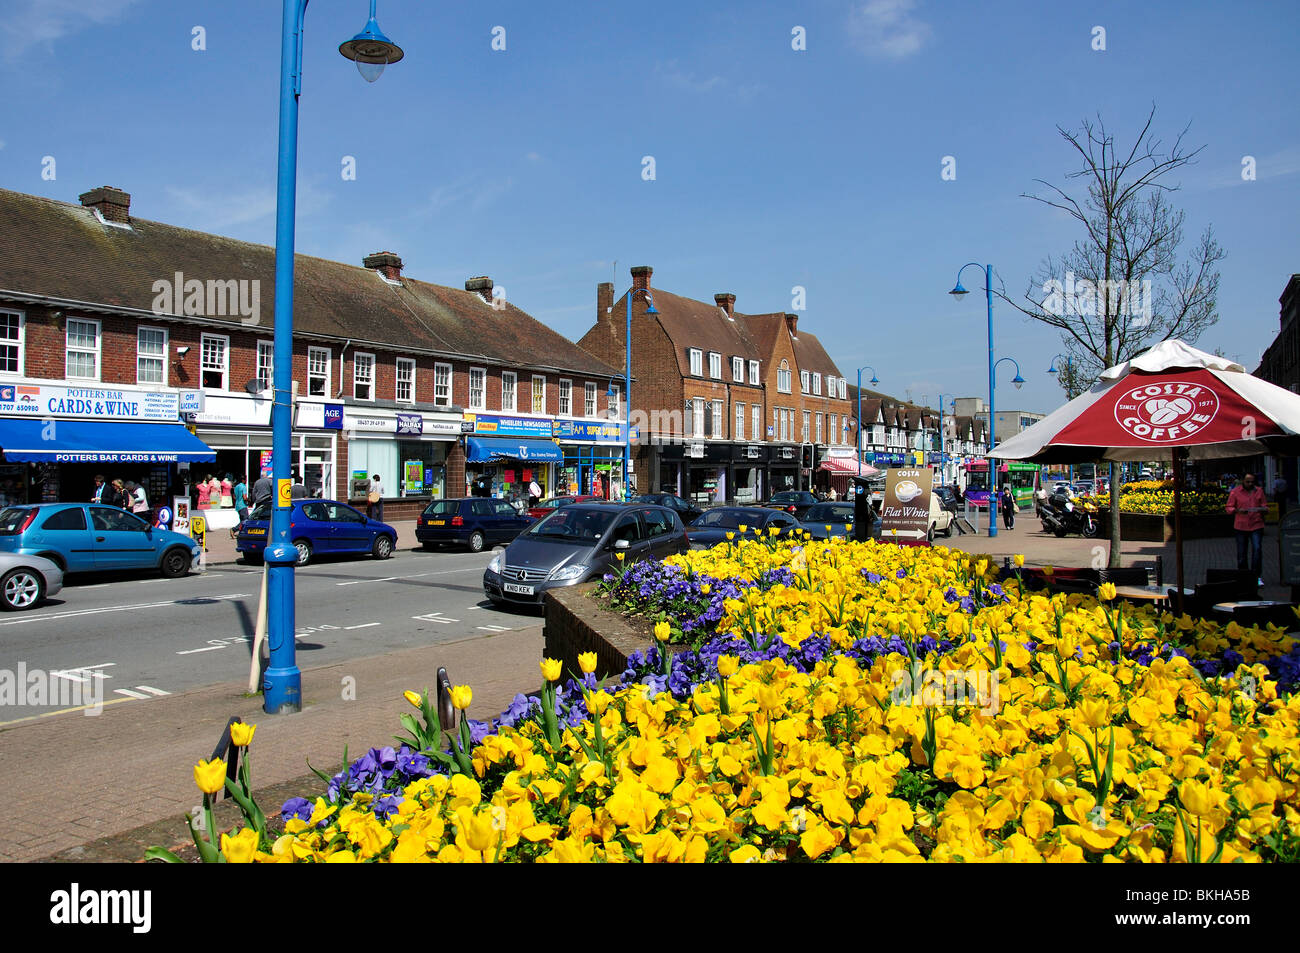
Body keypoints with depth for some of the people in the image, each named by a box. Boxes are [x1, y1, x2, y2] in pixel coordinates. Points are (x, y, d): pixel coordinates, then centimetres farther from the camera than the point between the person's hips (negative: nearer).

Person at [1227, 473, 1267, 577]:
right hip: (1241, 527, -1)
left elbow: (1265, 507, 11)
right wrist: (1238, 511, -20)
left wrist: (1264, 510, -13)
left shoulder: (1259, 491, 7)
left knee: (1257, 549, -14)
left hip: (1256, 526, 1)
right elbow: (1229, 508, 1)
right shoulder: (1235, 491, 1)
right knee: (1241, 553, 6)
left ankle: (1255, 575, -6)